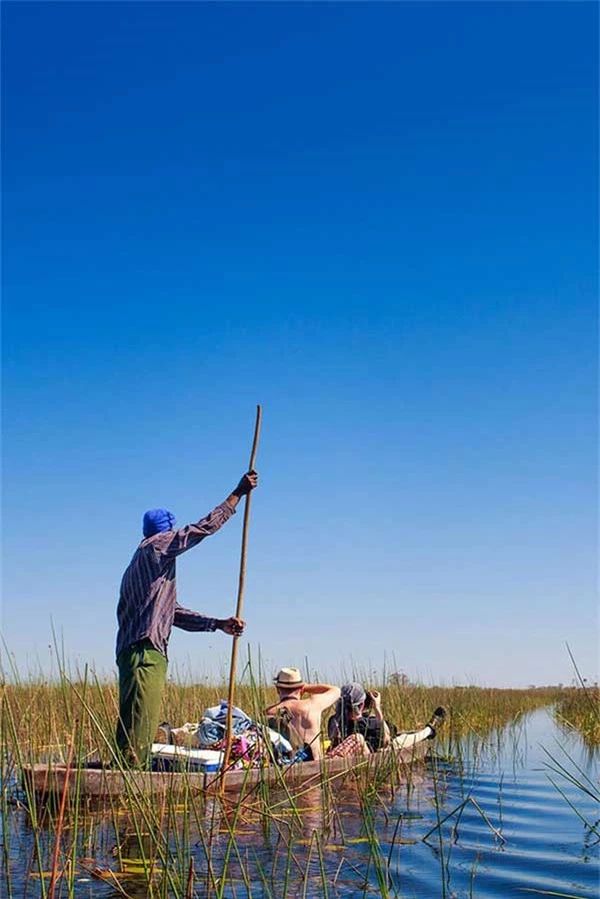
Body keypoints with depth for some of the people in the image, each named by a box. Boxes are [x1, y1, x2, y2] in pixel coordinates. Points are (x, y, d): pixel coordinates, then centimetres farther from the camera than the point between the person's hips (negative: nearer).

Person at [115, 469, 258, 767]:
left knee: (142, 728, 9)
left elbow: (174, 613, 27)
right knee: (139, 724, -13)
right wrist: (238, 493, 1)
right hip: (144, 652, -10)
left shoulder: (146, 563, 26)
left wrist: (218, 624, 24)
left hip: (142, 654, 10)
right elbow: (203, 528, -6)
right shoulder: (156, 546, -1)